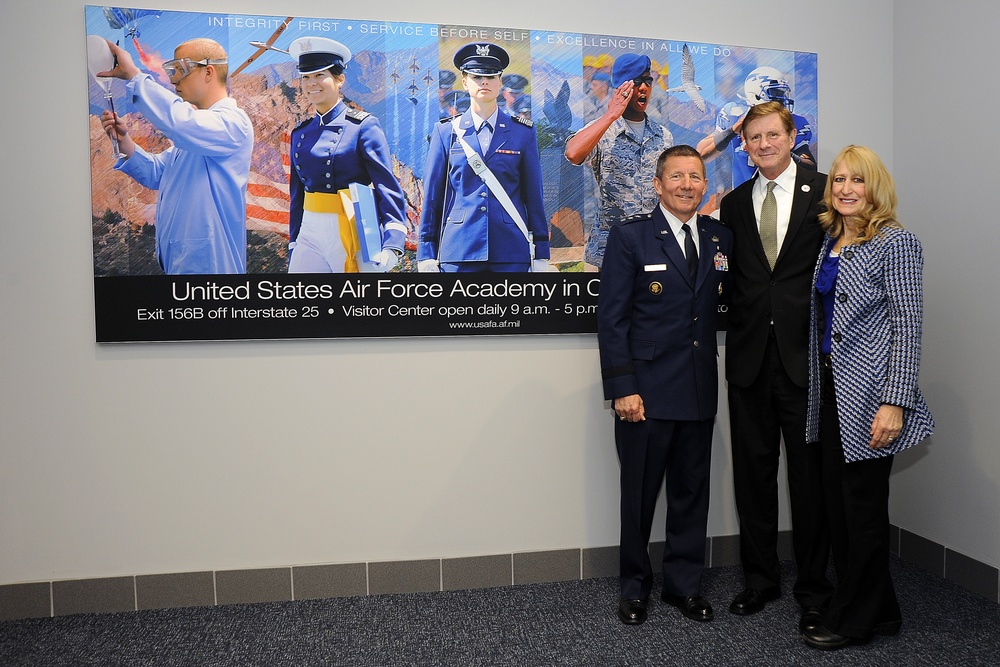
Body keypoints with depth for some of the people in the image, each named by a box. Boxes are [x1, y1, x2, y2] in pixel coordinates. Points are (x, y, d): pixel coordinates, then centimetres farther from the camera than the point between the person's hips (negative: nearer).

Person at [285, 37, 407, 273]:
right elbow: (296, 194, 16)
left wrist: (392, 245, -24)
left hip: (353, 238, -4)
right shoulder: (300, 132, 10)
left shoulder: (363, 126, -6)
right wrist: (293, 246, 14)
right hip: (310, 236, 5)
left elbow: (388, 188, -12)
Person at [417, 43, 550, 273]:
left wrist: (541, 254, 4)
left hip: (511, 251, 0)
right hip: (458, 249, 0)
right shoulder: (446, 132, 8)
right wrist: (426, 253, 2)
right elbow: (432, 195, 7)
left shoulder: (523, 132, 8)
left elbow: (534, 194, 7)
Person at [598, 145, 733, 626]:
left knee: (691, 493, 13)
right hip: (646, 389, -4)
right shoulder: (629, 237, -5)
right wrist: (621, 388, -14)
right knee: (639, 494, 8)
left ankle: (684, 584, 30)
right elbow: (612, 319, -8)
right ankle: (634, 587, 26)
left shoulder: (721, 238, 9)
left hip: (700, 389, 4)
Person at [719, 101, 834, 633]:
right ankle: (760, 579, 27)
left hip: (806, 355, -3)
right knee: (753, 474, 11)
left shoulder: (824, 191, 1)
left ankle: (813, 588, 21)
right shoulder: (734, 204, 13)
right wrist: (740, 325, 3)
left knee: (809, 476, 4)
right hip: (750, 358, 4)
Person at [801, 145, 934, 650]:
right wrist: (817, 382, 12)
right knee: (837, 503, 12)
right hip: (830, 390, 8)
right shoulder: (830, 240, 13)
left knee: (863, 506, 2)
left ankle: (855, 619, 18)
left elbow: (907, 326, -14)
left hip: (868, 393, -8)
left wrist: (894, 403, -19)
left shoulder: (895, 242, -9)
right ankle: (879, 611, 28)